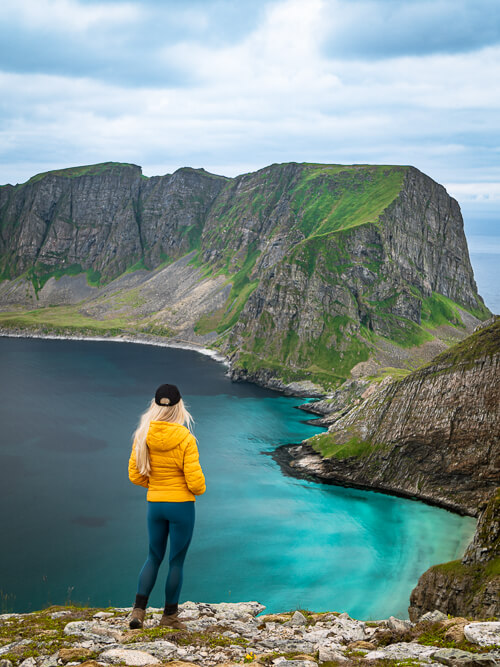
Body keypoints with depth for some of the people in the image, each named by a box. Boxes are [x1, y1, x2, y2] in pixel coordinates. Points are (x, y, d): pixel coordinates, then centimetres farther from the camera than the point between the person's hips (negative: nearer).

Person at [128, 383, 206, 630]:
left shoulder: (143, 436, -5)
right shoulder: (186, 439, -17)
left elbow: (135, 475, 2)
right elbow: (195, 482, -17)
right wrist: (198, 489, 6)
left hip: (154, 505, 4)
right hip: (181, 505, -4)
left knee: (154, 557, 19)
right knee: (177, 560, 10)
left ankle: (138, 610, 10)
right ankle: (169, 615, 20)